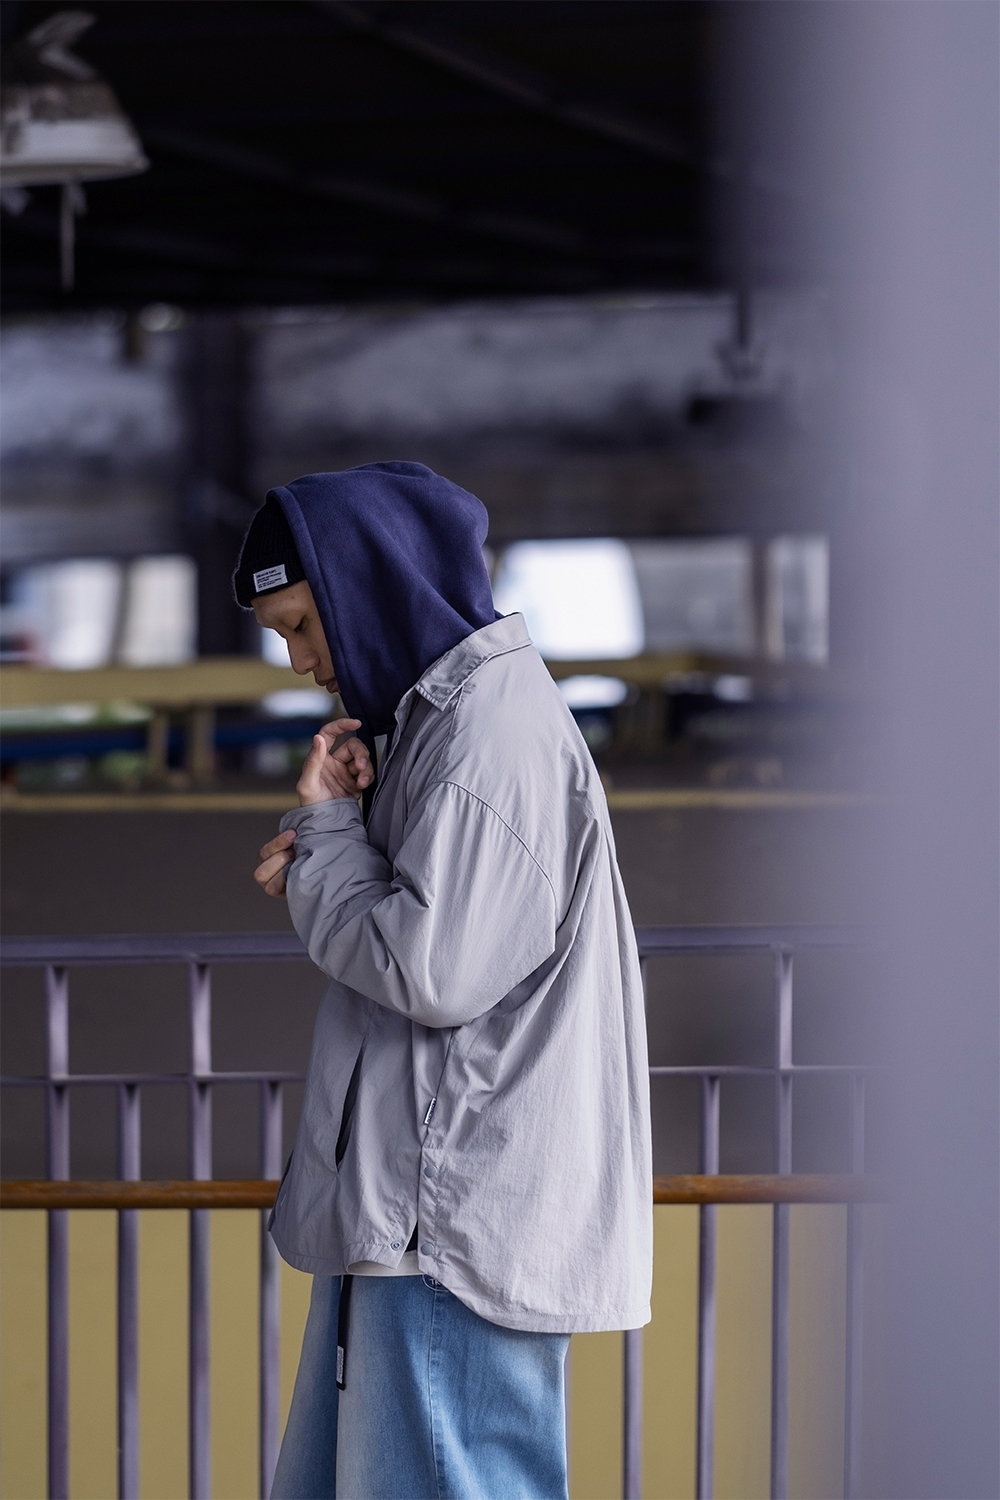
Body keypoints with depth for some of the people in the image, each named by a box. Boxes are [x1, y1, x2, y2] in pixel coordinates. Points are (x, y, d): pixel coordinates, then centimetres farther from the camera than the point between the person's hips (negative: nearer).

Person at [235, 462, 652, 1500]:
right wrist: (317, 869, 4)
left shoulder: (493, 727, -15)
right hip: (403, 1210, 11)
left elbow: (432, 972, -20)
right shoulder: (443, 713, 18)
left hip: (459, 1217, -11)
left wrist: (324, 830, -7)